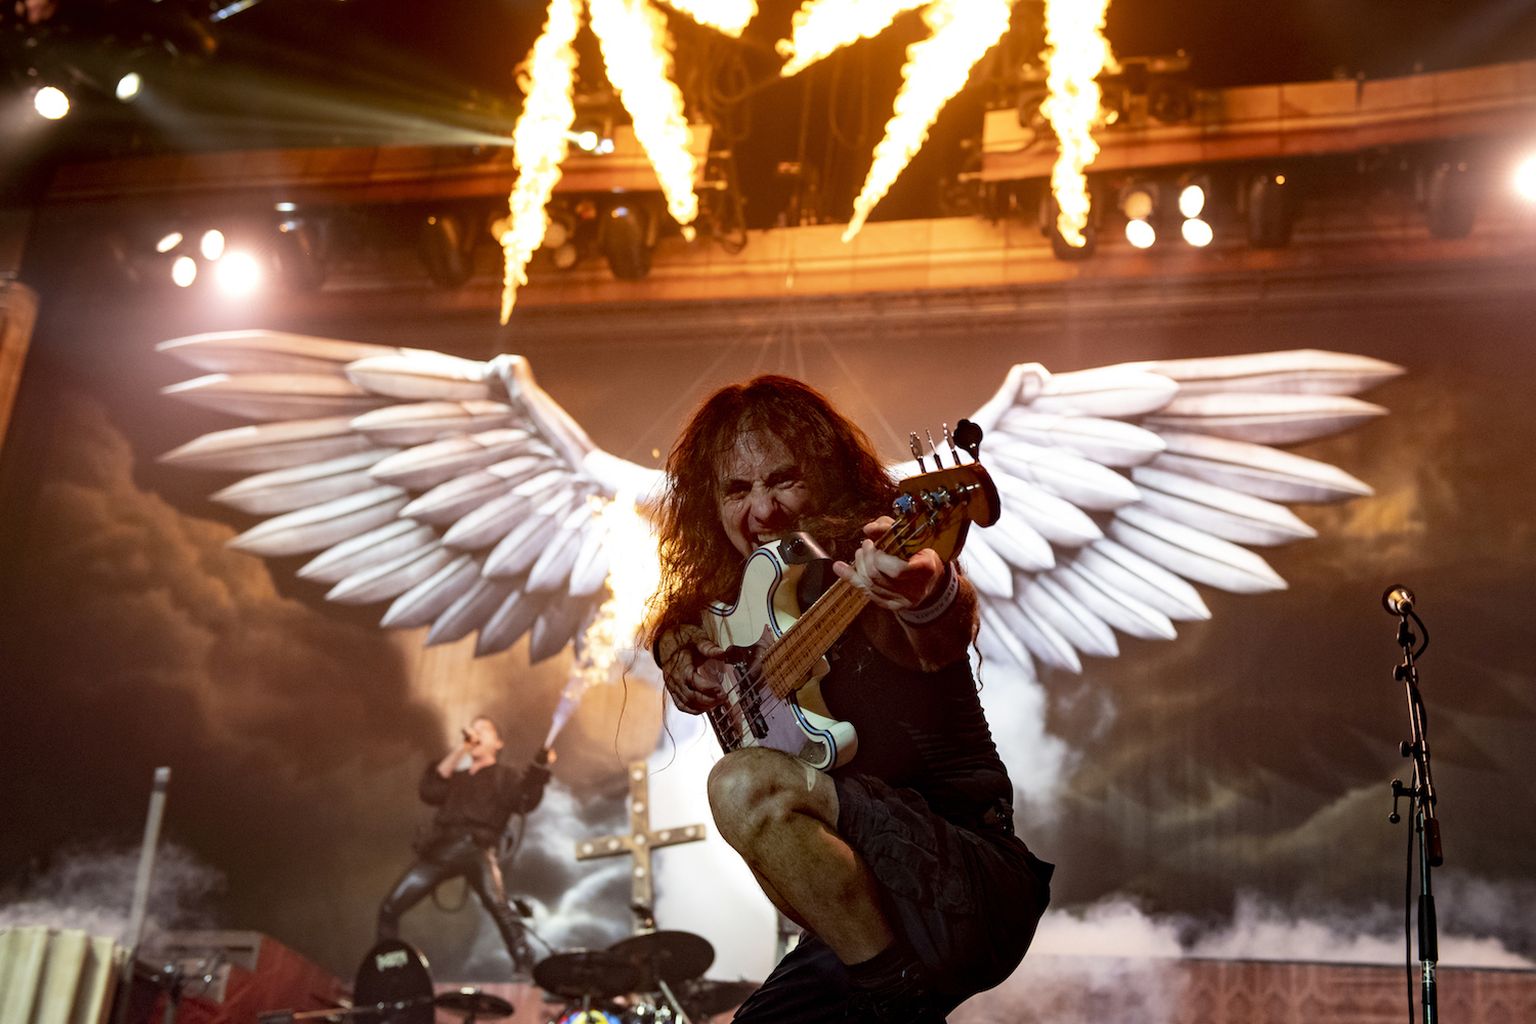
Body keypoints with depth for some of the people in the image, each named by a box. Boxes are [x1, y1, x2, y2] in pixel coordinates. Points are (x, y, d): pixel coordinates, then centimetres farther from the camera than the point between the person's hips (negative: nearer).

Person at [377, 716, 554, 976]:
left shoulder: (505, 775, 17)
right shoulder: (456, 775, 30)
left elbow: (525, 802, -1)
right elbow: (429, 793, 11)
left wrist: (538, 771, -18)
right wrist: (457, 752, 11)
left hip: (476, 847, -5)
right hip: (440, 847, 5)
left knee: (498, 904, -28)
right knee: (390, 908, 0)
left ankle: (523, 968, -27)